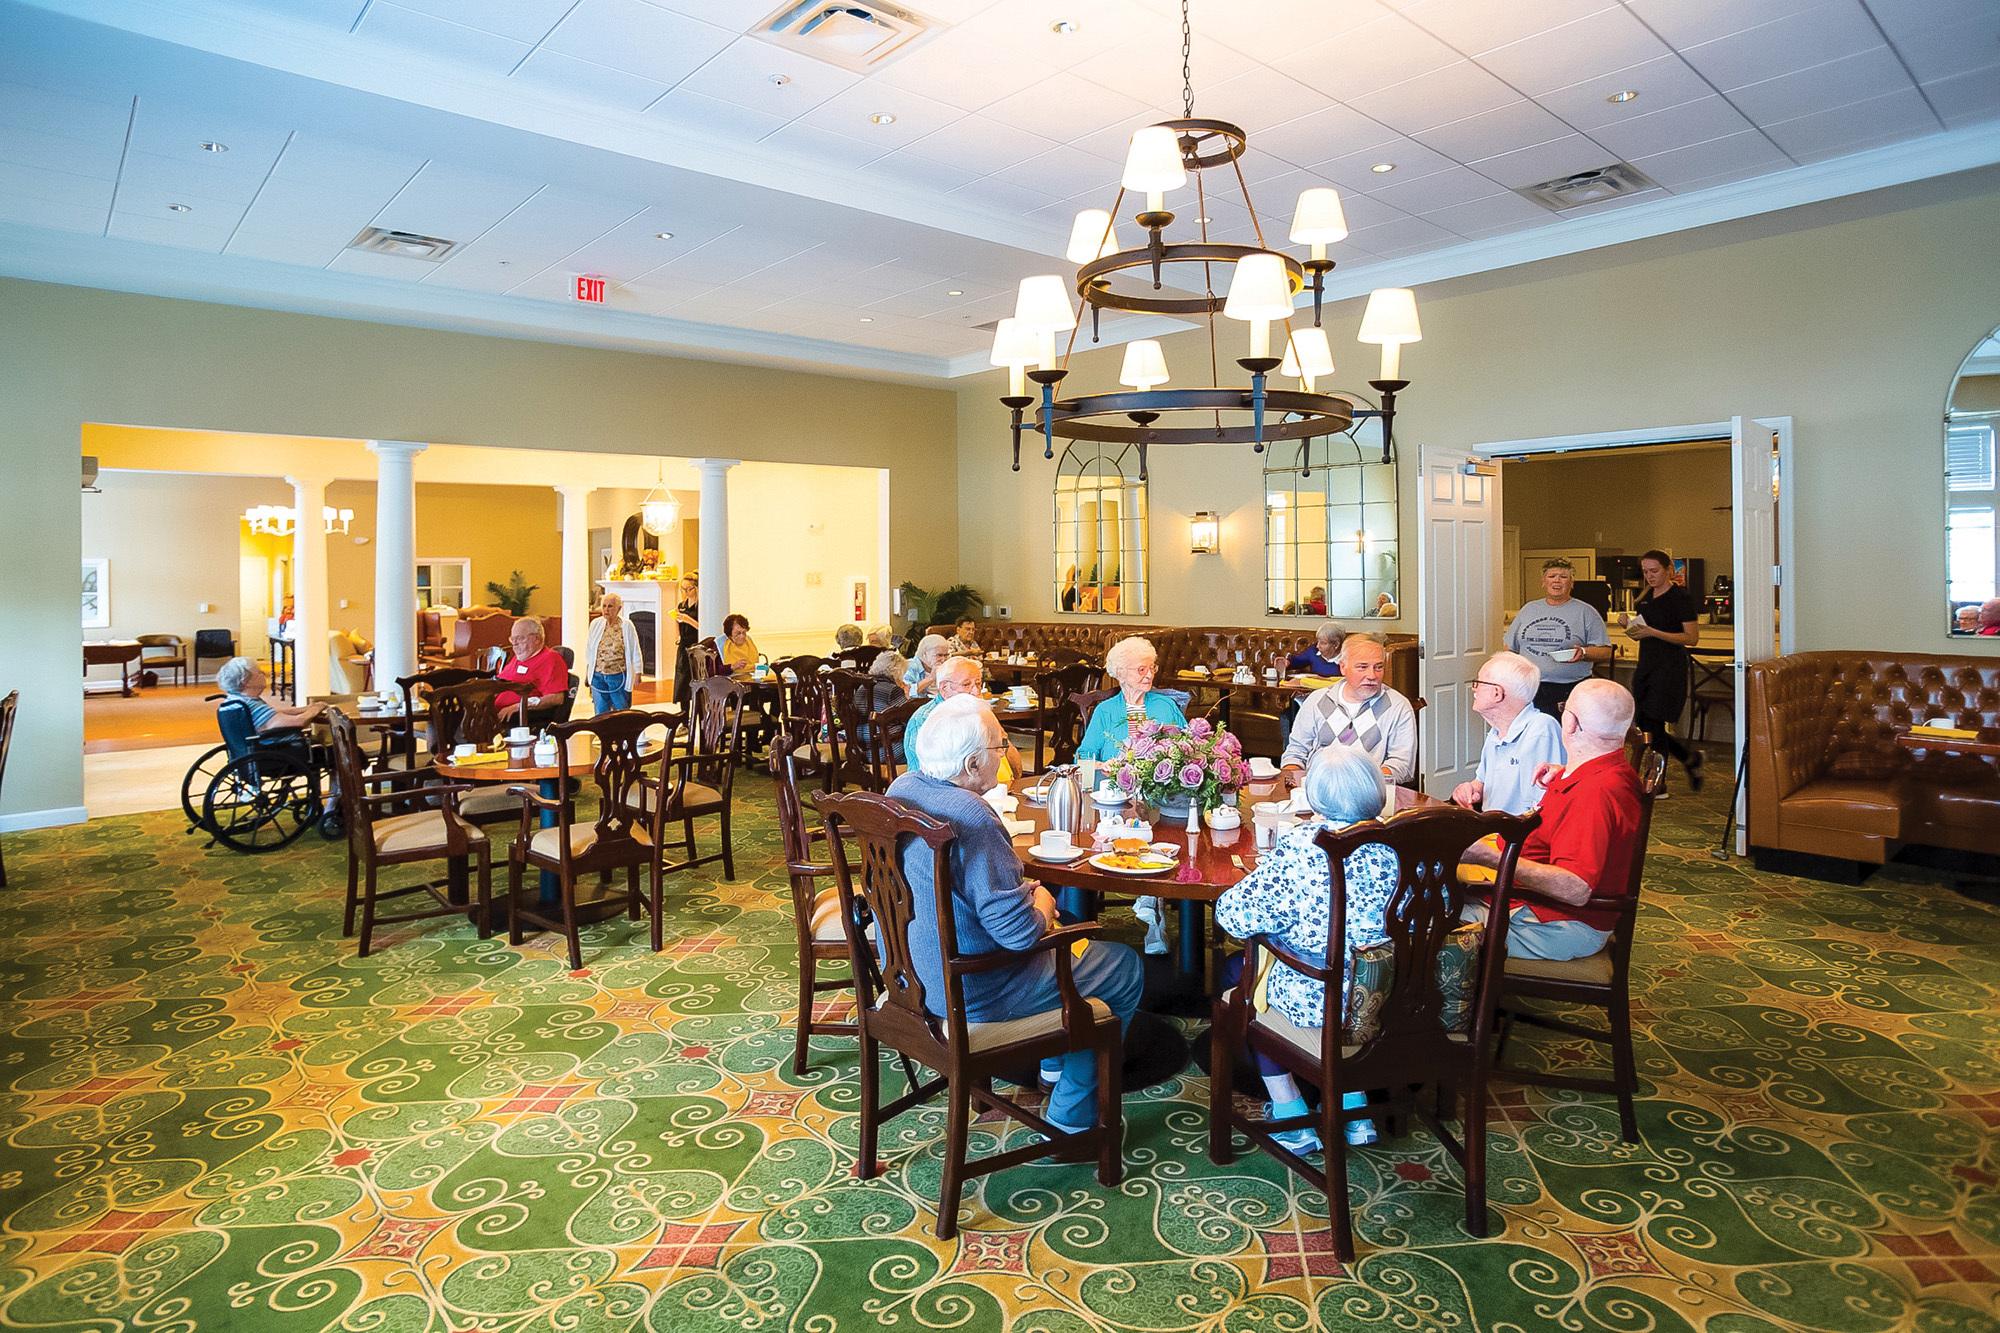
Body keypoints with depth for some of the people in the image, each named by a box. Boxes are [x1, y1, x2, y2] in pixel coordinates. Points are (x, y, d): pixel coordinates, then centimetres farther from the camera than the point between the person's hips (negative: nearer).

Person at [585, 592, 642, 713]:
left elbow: (635, 650, -5)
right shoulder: (595, 624, 1)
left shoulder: (626, 626, -9)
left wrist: (637, 673, -5)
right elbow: (589, 649, 10)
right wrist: (590, 666, 10)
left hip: (618, 676, -3)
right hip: (598, 676, 3)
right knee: (601, 713, 10)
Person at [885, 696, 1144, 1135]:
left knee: (1066, 935, 30)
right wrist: (1041, 902, -8)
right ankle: (1071, 1120, 17)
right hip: (970, 994, -9)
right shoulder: (970, 818, -32)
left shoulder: (902, 788, -3)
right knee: (1126, 968, 7)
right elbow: (1018, 931, -29)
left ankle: (1056, 1062, 45)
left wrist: (1023, 893, 6)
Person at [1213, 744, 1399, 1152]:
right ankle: (1354, 1107, 35)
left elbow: (1238, 913, -22)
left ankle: (1292, 1119, 23)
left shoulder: (1303, 844, -22)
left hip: (1318, 999, -5)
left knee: (1237, 970, 21)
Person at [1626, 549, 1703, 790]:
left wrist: (1653, 632, -22)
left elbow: (1692, 638, -14)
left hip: (1670, 668, -8)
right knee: (1642, 725, 8)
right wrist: (1631, 628, -3)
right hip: (1646, 665, 8)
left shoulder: (1680, 598, -9)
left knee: (1654, 725, -6)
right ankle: (1690, 757, 30)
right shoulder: (1646, 598, 13)